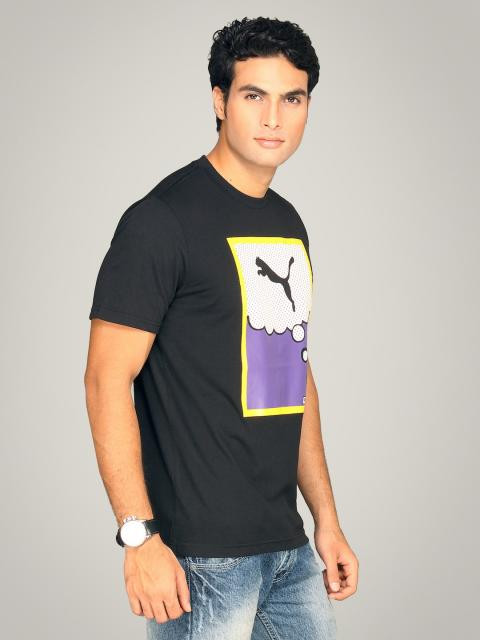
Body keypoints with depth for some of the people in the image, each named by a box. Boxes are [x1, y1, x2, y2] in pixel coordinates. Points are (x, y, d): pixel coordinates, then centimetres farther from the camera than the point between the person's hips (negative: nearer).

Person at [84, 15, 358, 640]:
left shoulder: (289, 225, 13)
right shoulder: (162, 219, -11)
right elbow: (107, 379, -15)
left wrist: (326, 518, 16)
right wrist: (140, 538, -20)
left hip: (289, 548, 7)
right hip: (202, 556, -7)